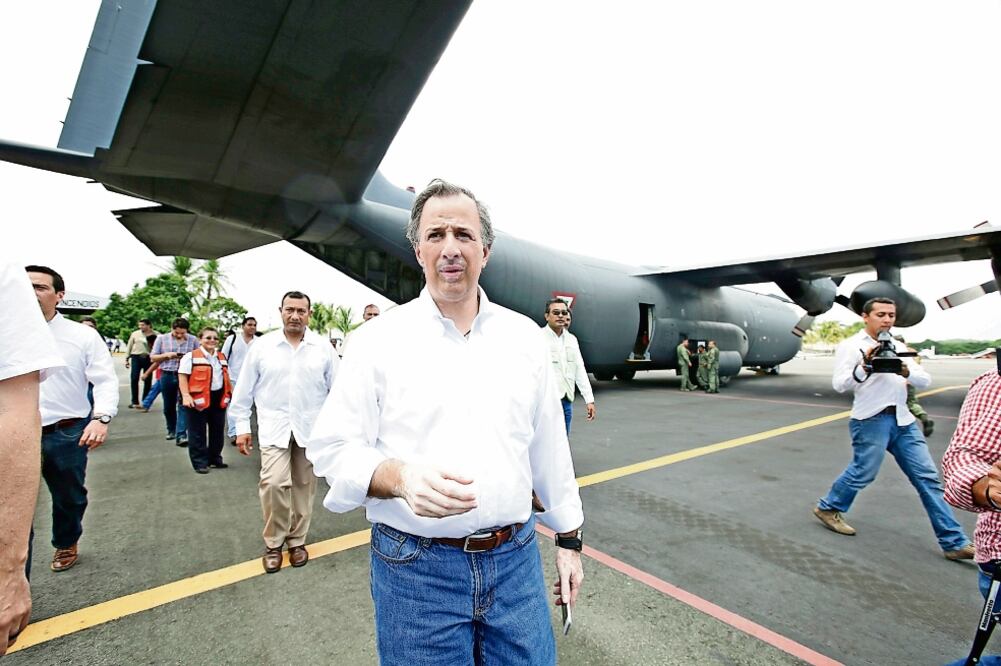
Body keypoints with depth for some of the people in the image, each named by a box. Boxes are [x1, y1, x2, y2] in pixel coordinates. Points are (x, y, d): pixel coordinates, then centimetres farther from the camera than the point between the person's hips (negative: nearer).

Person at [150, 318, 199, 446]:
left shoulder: (193, 340, 1)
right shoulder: (162, 338, 3)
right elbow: (153, 357, 6)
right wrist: (166, 355, -12)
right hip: (167, 375, 2)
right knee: (169, 406, 14)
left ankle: (181, 435, -12)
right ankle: (171, 430, 34)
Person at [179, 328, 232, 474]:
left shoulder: (222, 357, 14)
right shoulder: (191, 356, -6)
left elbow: (227, 377, 21)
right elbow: (182, 376, -10)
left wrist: (231, 393, 17)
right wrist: (186, 395, -19)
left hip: (219, 398, 6)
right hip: (199, 399, -6)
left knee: (218, 430, 13)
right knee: (198, 433, 3)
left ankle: (215, 459, 27)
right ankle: (200, 462, 13)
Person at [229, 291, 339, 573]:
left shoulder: (323, 347, -1)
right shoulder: (262, 346, -1)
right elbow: (244, 390, 5)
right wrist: (242, 426, 5)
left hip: (311, 428, 1)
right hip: (274, 427, -1)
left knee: (303, 486, 10)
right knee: (274, 482, -13)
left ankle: (297, 540, 29)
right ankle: (273, 543, 11)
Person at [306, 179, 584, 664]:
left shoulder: (523, 336, 2)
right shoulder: (379, 339, -7)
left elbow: (550, 448, 7)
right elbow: (333, 450, -6)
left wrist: (569, 539, 11)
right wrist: (399, 476, -25)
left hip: (516, 559, 3)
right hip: (415, 568, -2)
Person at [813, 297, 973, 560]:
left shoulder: (897, 347, 16)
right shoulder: (851, 346, -3)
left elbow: (925, 380, 8)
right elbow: (839, 385, -13)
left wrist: (907, 371, -14)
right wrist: (864, 367, -30)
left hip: (903, 420, 6)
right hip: (871, 420, -6)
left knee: (928, 478, 7)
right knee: (862, 473, -1)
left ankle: (953, 542, 15)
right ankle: (827, 508, 22)